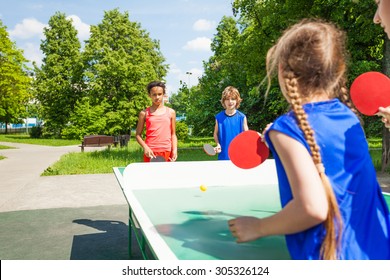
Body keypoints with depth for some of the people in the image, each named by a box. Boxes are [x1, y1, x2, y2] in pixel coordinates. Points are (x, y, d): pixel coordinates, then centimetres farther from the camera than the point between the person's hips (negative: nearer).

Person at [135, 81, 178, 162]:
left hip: (167, 152, 1)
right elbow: (138, 134, 8)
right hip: (150, 152, -1)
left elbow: (173, 134, 12)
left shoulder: (171, 112, 9)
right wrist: (145, 147, -8)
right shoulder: (144, 113, 5)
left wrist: (175, 149, -1)